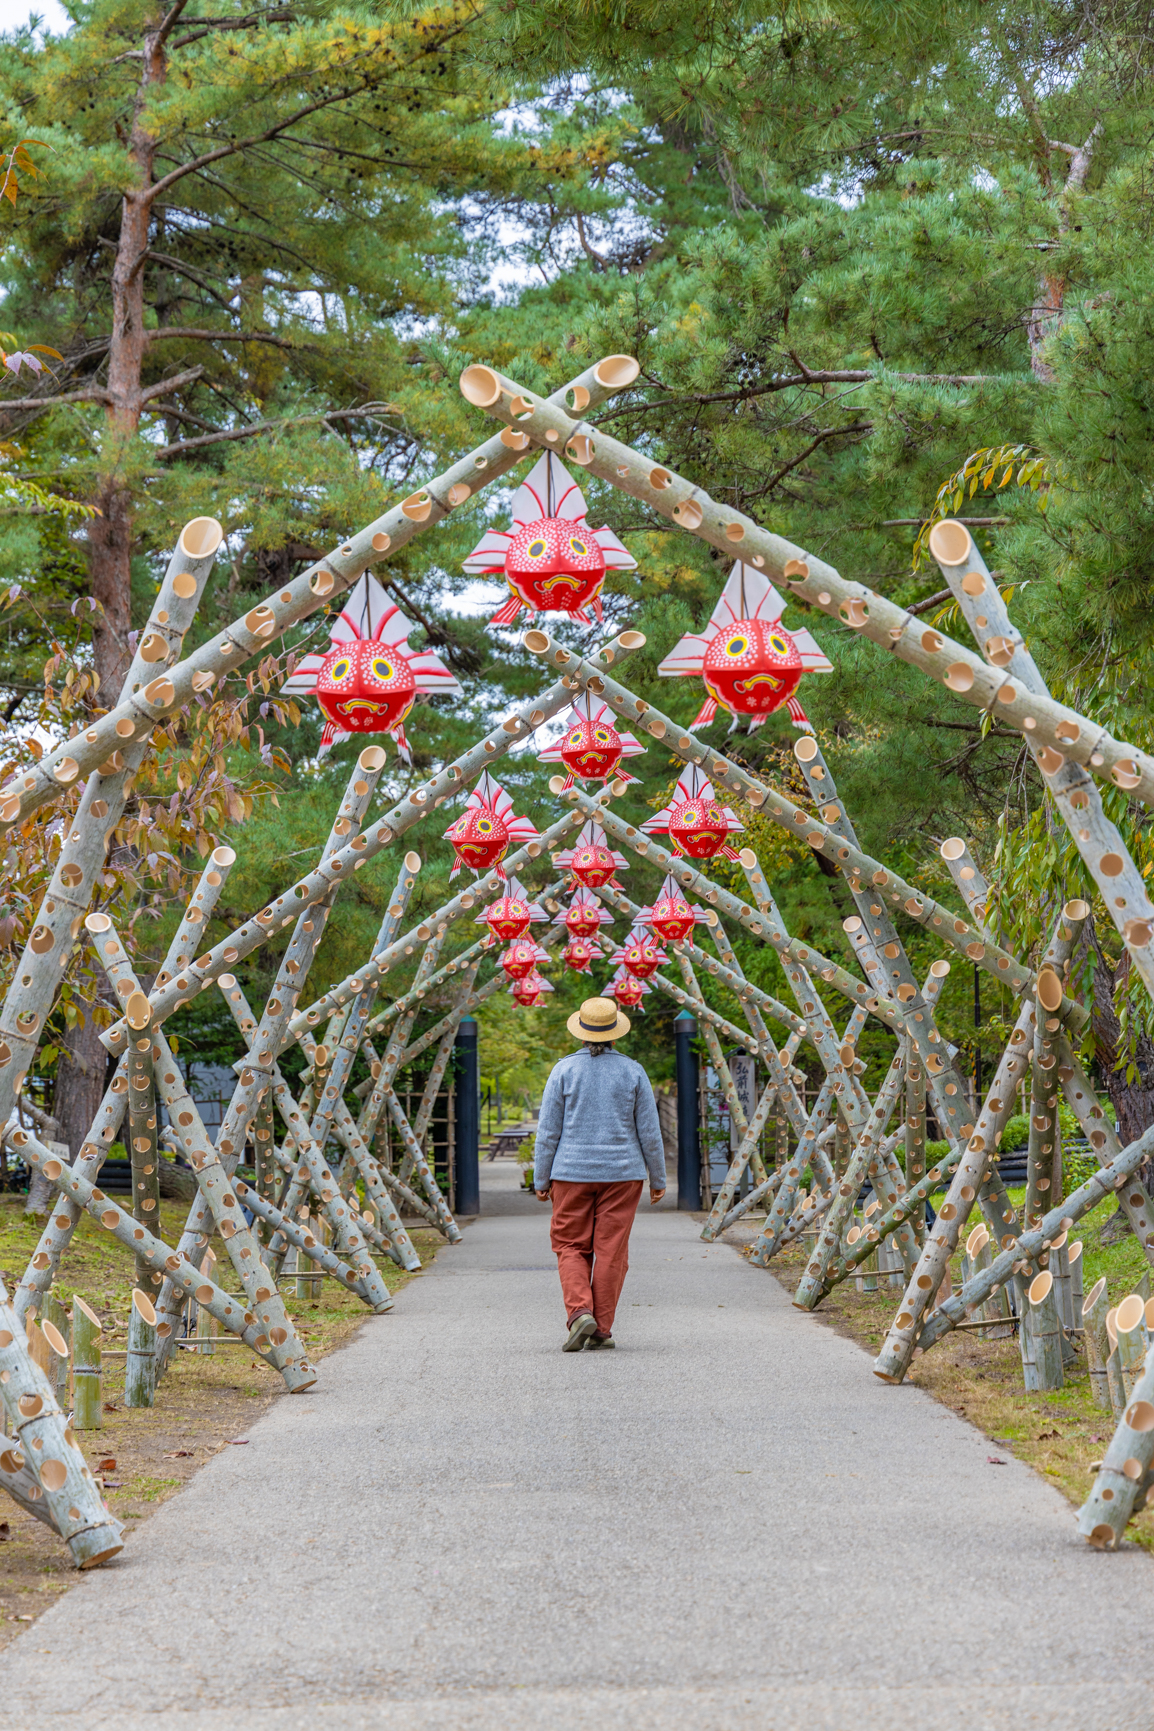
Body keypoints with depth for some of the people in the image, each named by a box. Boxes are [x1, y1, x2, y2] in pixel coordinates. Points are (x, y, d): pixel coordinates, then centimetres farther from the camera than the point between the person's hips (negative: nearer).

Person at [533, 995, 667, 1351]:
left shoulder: (564, 1070, -3)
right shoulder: (632, 1072, 0)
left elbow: (548, 1130, -3)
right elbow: (649, 1132, 2)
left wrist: (541, 1179, 6)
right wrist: (658, 1179, 12)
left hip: (572, 1174, -1)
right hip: (621, 1174, 1)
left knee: (571, 1248, 8)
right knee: (611, 1252, 5)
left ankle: (580, 1312, -13)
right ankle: (600, 1330, 5)